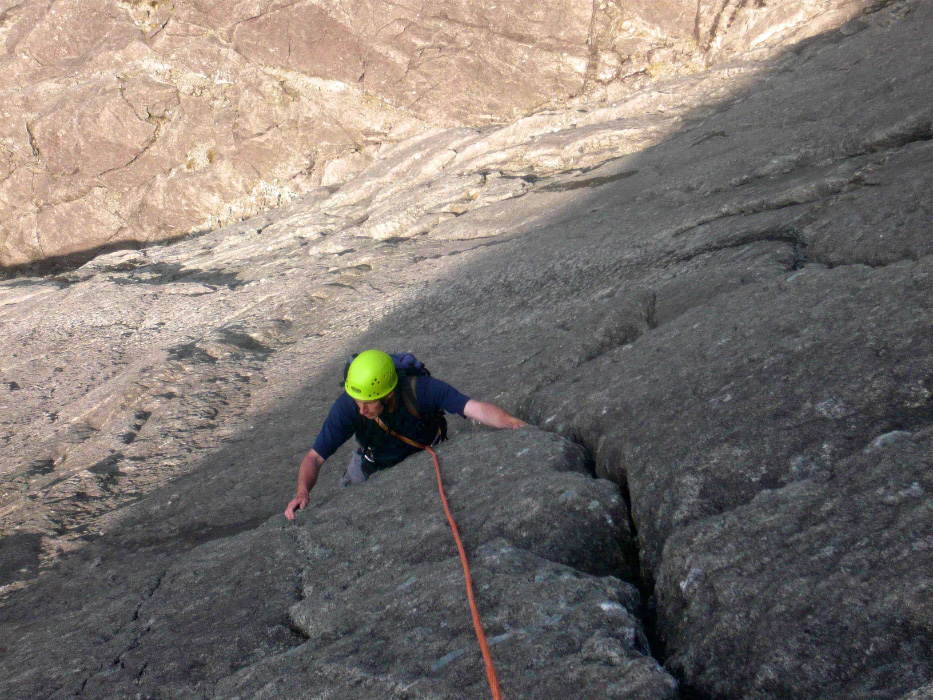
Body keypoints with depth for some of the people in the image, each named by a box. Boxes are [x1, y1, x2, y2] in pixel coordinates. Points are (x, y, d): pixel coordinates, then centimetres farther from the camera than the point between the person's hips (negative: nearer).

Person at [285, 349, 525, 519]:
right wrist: (302, 492, -48)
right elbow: (314, 457, -30)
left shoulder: (420, 390, -41)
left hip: (426, 453, -1)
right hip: (374, 462, 1)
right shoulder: (347, 407, -36)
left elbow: (476, 408, -48)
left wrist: (517, 425, -63)